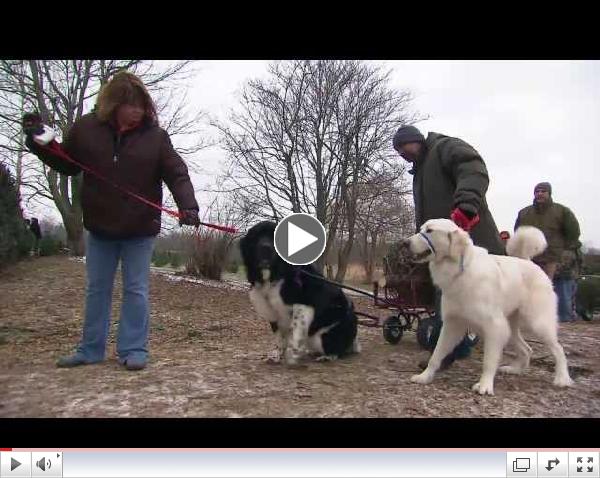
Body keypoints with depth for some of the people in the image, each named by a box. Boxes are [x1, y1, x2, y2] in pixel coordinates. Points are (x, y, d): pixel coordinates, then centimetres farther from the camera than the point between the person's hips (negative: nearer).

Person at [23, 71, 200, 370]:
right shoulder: (86, 128, -2)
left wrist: (188, 206, -29)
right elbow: (67, 165, 12)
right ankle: (91, 350, 26)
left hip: (140, 229, -3)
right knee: (97, 289, 13)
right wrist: (39, 142, -2)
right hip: (99, 227, 3)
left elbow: (177, 175, -13)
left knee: (136, 290, 3)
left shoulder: (155, 136, -8)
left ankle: (134, 349, 13)